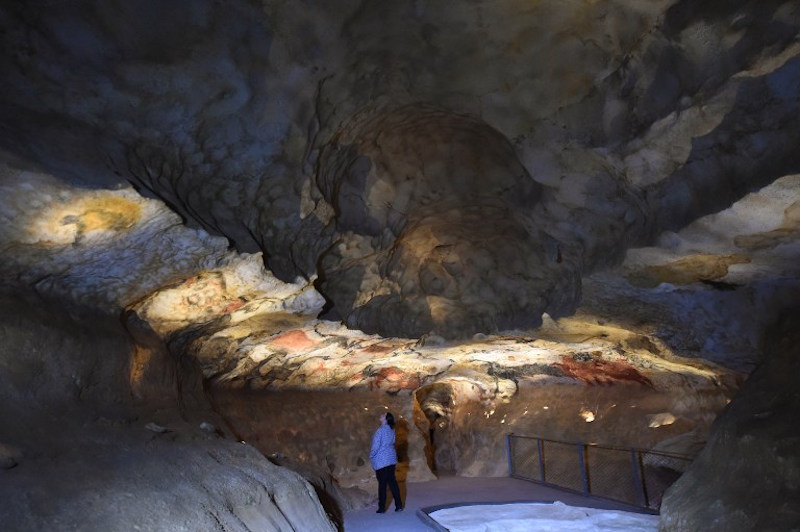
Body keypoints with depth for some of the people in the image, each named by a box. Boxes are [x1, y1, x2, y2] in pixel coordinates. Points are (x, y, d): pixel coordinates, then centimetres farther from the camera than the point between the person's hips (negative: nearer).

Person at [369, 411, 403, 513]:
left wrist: (371, 456, 0)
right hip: (391, 459, 6)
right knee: (392, 482, 11)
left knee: (382, 484, 3)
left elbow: (376, 446, -16)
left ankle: (382, 508, 11)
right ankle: (399, 505, 13)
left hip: (381, 461, -6)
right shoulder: (391, 430, 5)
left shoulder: (380, 430, -18)